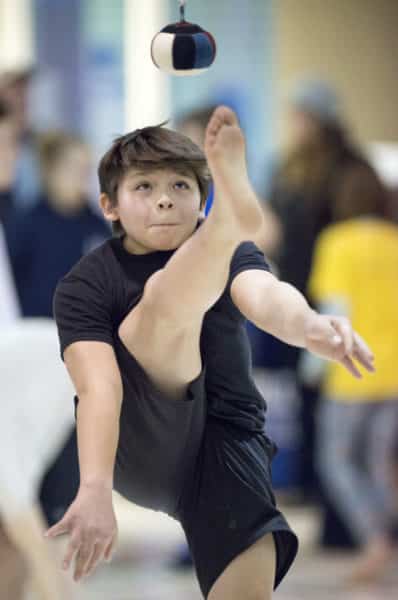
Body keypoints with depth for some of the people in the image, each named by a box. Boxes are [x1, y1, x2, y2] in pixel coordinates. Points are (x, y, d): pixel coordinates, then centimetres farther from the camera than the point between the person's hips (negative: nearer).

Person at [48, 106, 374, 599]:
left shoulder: (228, 256, 3)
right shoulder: (86, 284, -3)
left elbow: (264, 295, -21)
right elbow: (99, 386, -21)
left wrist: (307, 326, -46)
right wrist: (94, 491, -38)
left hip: (226, 442, 3)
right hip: (141, 444, -3)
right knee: (165, 294, -23)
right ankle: (233, 213, -53)